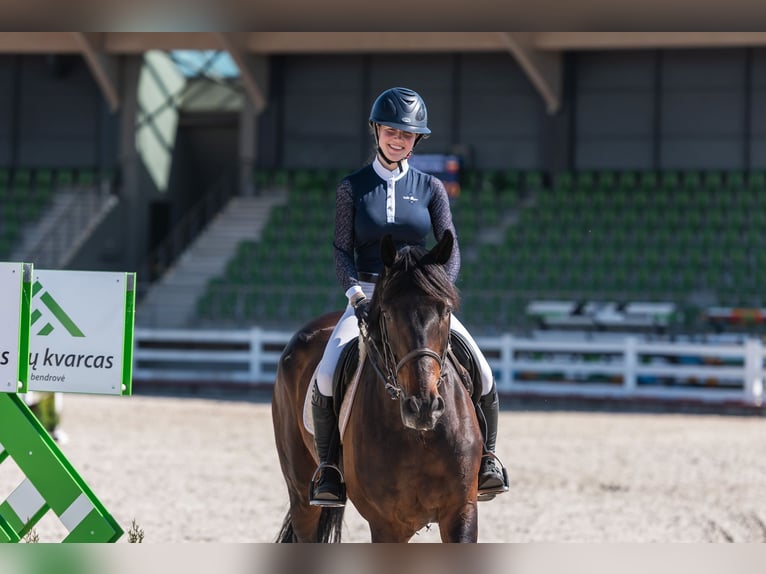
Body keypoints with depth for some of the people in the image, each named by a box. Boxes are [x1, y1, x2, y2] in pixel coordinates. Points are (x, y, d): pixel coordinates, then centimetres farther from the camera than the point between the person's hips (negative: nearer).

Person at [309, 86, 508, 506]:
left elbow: (450, 250, 1)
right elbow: (342, 250, -1)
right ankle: (328, 467, -10)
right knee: (326, 376, -25)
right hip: (368, 298, -1)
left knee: (480, 373, -19)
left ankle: (486, 457, 0)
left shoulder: (430, 188, 6)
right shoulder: (352, 188, 4)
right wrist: (355, 293, -18)